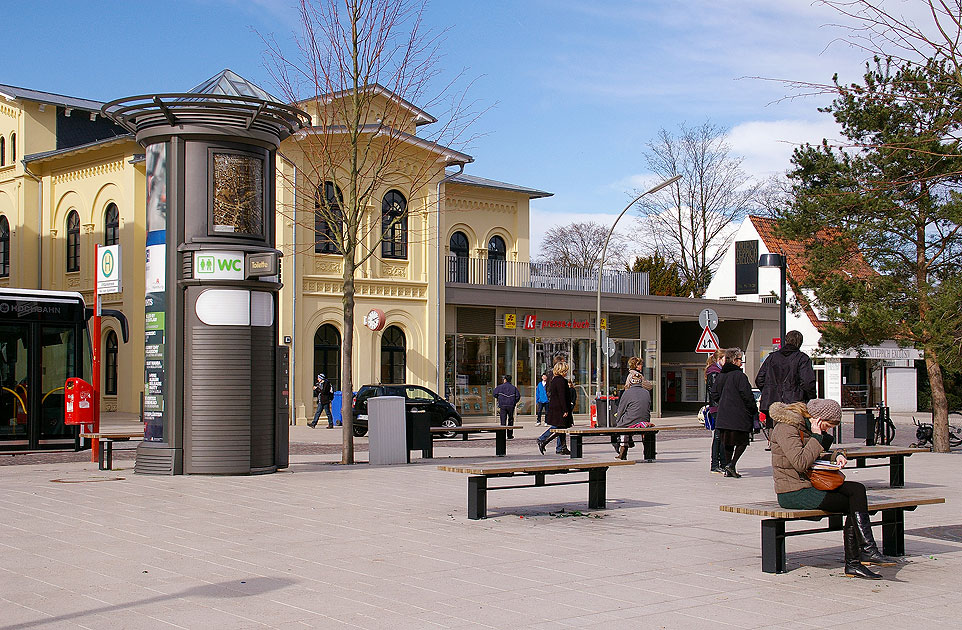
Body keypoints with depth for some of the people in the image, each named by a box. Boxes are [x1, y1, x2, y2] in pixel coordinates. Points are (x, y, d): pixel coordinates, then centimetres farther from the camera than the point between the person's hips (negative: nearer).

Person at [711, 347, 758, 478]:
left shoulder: (721, 375, 10)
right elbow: (746, 395, -15)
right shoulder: (739, 375, -13)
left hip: (724, 416, 7)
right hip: (739, 416, -7)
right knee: (742, 441, 2)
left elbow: (714, 393, 16)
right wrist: (754, 409, -4)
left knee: (728, 442, 12)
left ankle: (729, 470, 13)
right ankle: (731, 465, -11)